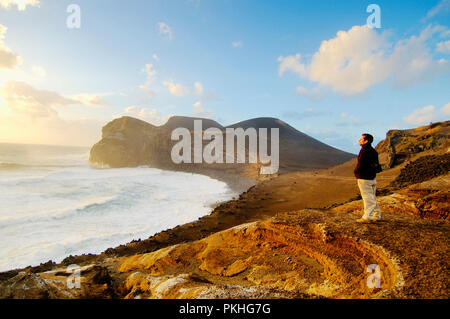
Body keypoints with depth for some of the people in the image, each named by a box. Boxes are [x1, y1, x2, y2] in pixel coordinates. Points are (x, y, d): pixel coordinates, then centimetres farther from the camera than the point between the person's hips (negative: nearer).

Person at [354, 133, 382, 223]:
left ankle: (367, 217, 0)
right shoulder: (373, 151, 11)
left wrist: (356, 171, 0)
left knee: (367, 198, -5)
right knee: (372, 198, 17)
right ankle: (377, 215, 25)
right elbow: (376, 164, 16)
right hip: (372, 177, 9)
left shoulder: (364, 150, -17)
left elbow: (360, 164, -19)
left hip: (364, 178, -9)